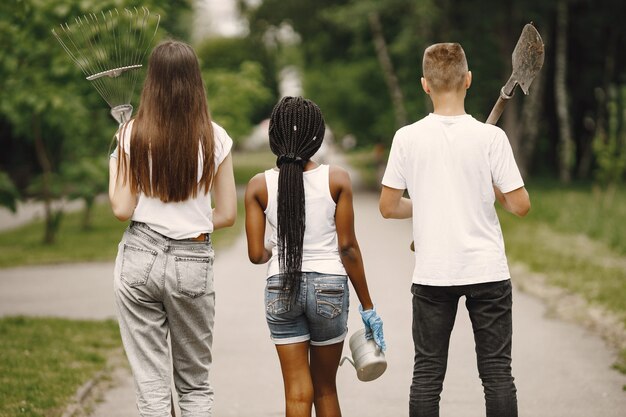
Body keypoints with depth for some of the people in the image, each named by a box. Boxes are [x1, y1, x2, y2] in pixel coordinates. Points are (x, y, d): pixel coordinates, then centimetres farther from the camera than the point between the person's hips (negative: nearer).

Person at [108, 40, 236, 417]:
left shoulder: (133, 135, -5)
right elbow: (227, 214, 2)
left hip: (139, 259, -1)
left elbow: (122, 209, -5)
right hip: (193, 262, 1)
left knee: (152, 386, 5)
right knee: (196, 385, 15)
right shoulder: (215, 138, -2)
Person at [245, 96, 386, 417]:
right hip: (330, 286, 0)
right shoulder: (337, 180, -6)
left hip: (281, 289, 0)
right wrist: (367, 306, 1)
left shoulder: (259, 186, -3)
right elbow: (347, 248, -6)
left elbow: (256, 254, -4)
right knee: (325, 388, 15)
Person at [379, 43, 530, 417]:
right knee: (497, 373, 6)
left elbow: (388, 207, 1)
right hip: (487, 271, -1)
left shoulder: (407, 138, -5)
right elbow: (520, 205, -7)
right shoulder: (490, 137, -9)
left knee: (427, 374, 7)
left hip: (432, 274, 1)